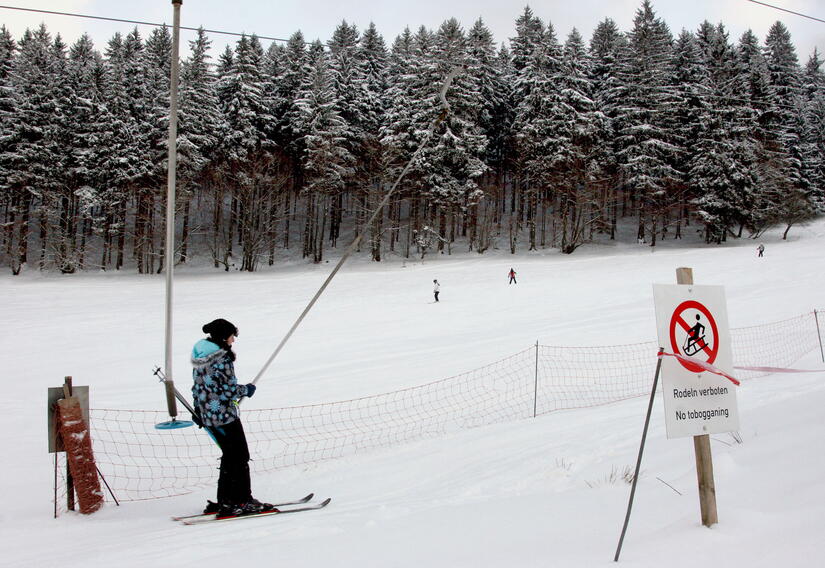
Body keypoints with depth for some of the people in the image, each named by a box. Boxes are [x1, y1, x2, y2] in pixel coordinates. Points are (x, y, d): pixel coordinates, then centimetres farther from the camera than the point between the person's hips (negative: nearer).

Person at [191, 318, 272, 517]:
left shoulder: (200, 356, 10)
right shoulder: (222, 358, -18)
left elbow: (197, 386, 16)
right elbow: (229, 390, -20)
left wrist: (198, 410, 24)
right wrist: (247, 390, -2)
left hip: (207, 416, 9)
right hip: (225, 415, -9)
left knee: (229, 456, 17)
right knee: (240, 457, 1)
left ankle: (224, 501, 20)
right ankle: (242, 501, 2)